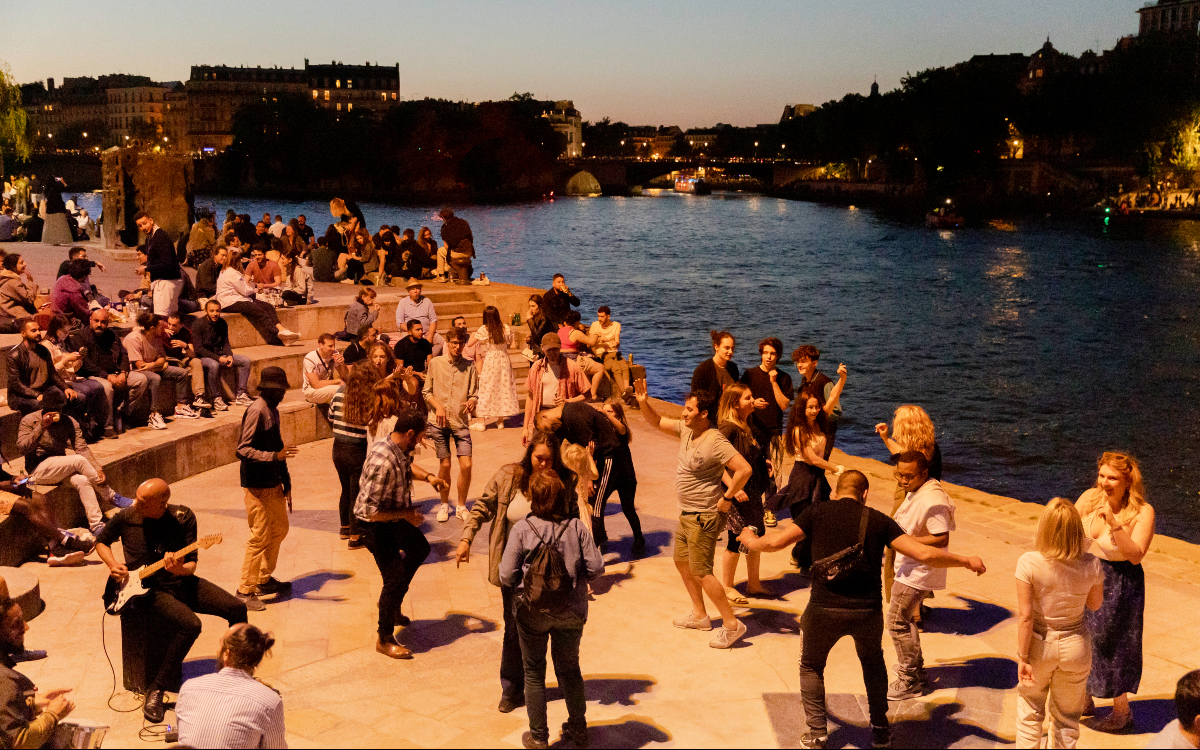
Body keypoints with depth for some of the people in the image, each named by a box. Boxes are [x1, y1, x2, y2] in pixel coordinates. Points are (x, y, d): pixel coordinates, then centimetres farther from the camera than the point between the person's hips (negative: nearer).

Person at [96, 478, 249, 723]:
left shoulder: (183, 517, -4)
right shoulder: (126, 518, -7)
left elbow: (192, 564, -2)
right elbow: (101, 541, 13)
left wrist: (181, 569, -25)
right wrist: (112, 565, -5)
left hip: (181, 582, 3)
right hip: (148, 590, -3)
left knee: (237, 609, -15)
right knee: (190, 624, -32)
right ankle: (155, 691, -18)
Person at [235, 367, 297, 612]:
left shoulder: (272, 410, 12)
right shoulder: (256, 411, -17)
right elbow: (243, 449, -22)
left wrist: (284, 479, 18)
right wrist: (274, 456, -32)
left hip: (273, 483, 10)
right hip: (257, 484, -10)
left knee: (280, 529, 18)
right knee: (260, 537, -6)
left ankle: (265, 579, 31)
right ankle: (245, 591, 3)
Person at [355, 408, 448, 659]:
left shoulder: (399, 450, -7)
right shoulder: (383, 463, -36)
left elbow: (408, 466, 20)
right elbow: (373, 512, -34)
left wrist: (428, 476, 2)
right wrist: (405, 514, -23)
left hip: (396, 518, 10)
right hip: (377, 526, -10)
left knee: (420, 549, 29)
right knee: (395, 579, -4)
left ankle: (392, 604, 43)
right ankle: (385, 640, 13)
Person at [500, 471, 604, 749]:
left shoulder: (522, 529, -15)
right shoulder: (577, 528, -10)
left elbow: (507, 576, -14)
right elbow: (595, 568, -10)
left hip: (533, 612, -2)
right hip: (571, 612, 2)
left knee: (534, 673, 14)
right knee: (569, 668, 22)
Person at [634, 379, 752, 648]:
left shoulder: (715, 442, -25)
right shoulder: (686, 429, 2)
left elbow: (744, 469, -30)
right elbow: (657, 422, 15)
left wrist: (728, 498, -20)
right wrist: (643, 402, -2)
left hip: (703, 517, -10)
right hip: (687, 514, 10)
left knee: (701, 572, -6)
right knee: (682, 561, 20)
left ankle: (732, 624, 2)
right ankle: (699, 615, 34)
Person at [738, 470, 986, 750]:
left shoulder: (818, 512, 2)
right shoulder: (878, 520, 5)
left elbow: (777, 541, -3)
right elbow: (924, 554, -1)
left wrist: (751, 541, 19)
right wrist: (966, 562, 11)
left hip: (824, 609, -1)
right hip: (868, 611, 2)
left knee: (811, 666, 24)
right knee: (873, 662, 30)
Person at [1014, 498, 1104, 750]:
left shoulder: (1029, 563, -22)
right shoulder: (1090, 565, -16)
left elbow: (1025, 616, -20)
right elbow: (1095, 604, 3)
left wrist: (1023, 657, -9)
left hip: (1039, 644, -2)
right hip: (1075, 646, 2)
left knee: (1029, 715, 19)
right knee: (1067, 718, 20)